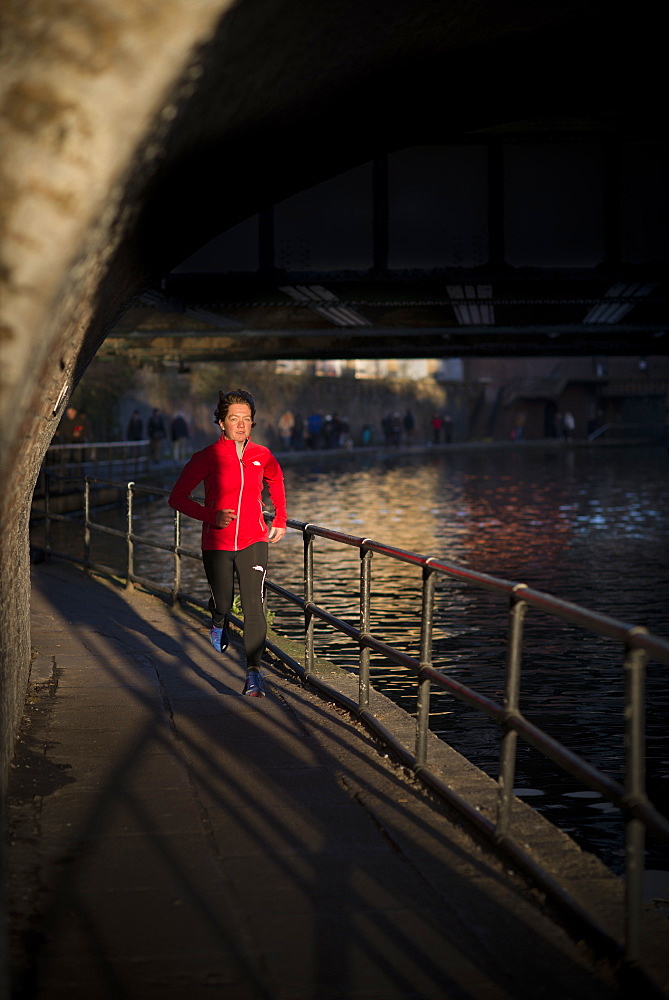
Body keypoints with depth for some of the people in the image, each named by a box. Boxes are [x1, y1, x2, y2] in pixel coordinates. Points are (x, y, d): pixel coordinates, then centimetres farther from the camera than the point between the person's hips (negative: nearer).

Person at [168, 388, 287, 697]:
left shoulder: (263, 456, 1)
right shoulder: (208, 457, -8)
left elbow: (276, 482, 24)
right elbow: (177, 497, -5)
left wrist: (280, 520, 23)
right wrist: (211, 516, -17)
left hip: (253, 542, 1)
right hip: (217, 544, -1)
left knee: (254, 606, -11)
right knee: (223, 602, 12)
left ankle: (253, 675, -10)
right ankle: (218, 623, 50)